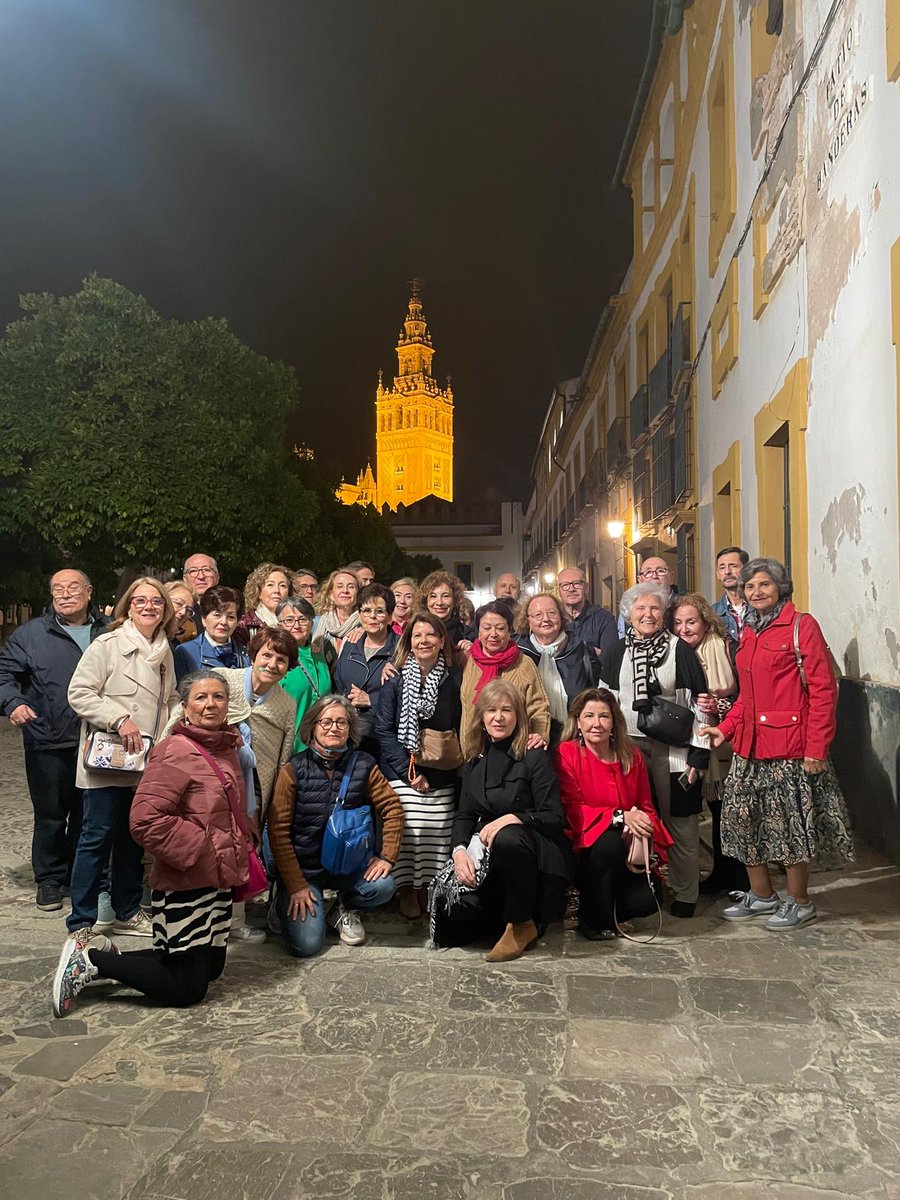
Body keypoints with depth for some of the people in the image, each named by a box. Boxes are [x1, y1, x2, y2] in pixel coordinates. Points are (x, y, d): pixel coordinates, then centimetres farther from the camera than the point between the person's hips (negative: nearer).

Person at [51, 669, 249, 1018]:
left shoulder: (226, 748, 9)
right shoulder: (175, 753, -19)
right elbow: (145, 821, -27)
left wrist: (238, 861, 13)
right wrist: (201, 849, -21)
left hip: (217, 881, 9)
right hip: (184, 885, -9)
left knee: (211, 968, 17)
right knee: (187, 989, -1)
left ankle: (105, 955, 24)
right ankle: (88, 960, 9)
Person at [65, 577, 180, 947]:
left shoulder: (164, 651, 11)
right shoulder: (107, 645, -9)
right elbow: (79, 692, -14)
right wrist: (119, 719, -22)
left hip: (146, 763, 7)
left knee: (134, 837, 15)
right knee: (97, 837, -1)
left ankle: (127, 912, 29)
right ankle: (81, 923, 11)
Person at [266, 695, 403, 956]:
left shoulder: (363, 765, -4)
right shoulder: (294, 770, -12)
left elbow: (392, 809, 3)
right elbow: (278, 830, -11)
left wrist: (386, 856, -8)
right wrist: (296, 885, -14)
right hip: (302, 868, -2)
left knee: (383, 887, -25)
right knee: (306, 944, -15)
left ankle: (345, 909, 9)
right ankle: (287, 899, 19)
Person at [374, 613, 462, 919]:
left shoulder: (455, 679, 5)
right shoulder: (395, 680, 0)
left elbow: (462, 728, 9)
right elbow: (384, 730, -1)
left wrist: (454, 760, -2)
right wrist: (409, 771, -7)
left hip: (442, 776, 2)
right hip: (402, 771, -1)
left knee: (438, 831, -2)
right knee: (408, 830, -8)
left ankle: (428, 887, 15)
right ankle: (407, 891, 9)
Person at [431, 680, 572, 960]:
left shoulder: (534, 758, -6)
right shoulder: (474, 761, 11)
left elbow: (553, 817, -10)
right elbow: (464, 815, 8)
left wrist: (511, 818, -25)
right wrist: (459, 850, -12)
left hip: (537, 849, -5)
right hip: (484, 848, 5)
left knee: (507, 838, -39)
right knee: (457, 899, -21)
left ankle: (523, 924, -17)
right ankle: (503, 917, 11)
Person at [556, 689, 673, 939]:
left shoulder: (632, 756, 6)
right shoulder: (566, 753, -7)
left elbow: (646, 808, 8)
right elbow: (571, 810, -13)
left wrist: (640, 822, -17)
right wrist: (619, 817, -26)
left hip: (626, 853, 4)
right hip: (584, 848, -4)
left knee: (645, 902, -21)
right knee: (610, 841, -35)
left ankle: (611, 911, 18)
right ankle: (592, 920, -13)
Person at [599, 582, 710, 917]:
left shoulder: (680, 650, -1)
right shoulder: (616, 654, 8)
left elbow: (698, 702, -2)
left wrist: (699, 753, -6)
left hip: (672, 748, -2)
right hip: (628, 748, 3)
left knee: (679, 821, 3)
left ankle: (685, 893, 15)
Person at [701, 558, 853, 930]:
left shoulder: (802, 625, -7)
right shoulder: (748, 633, 14)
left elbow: (823, 689, -12)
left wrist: (816, 748, -16)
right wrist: (726, 729, 7)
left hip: (789, 745, -7)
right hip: (750, 745, 7)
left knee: (790, 821, 1)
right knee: (742, 817, 10)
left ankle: (798, 902, 20)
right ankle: (761, 895, 27)